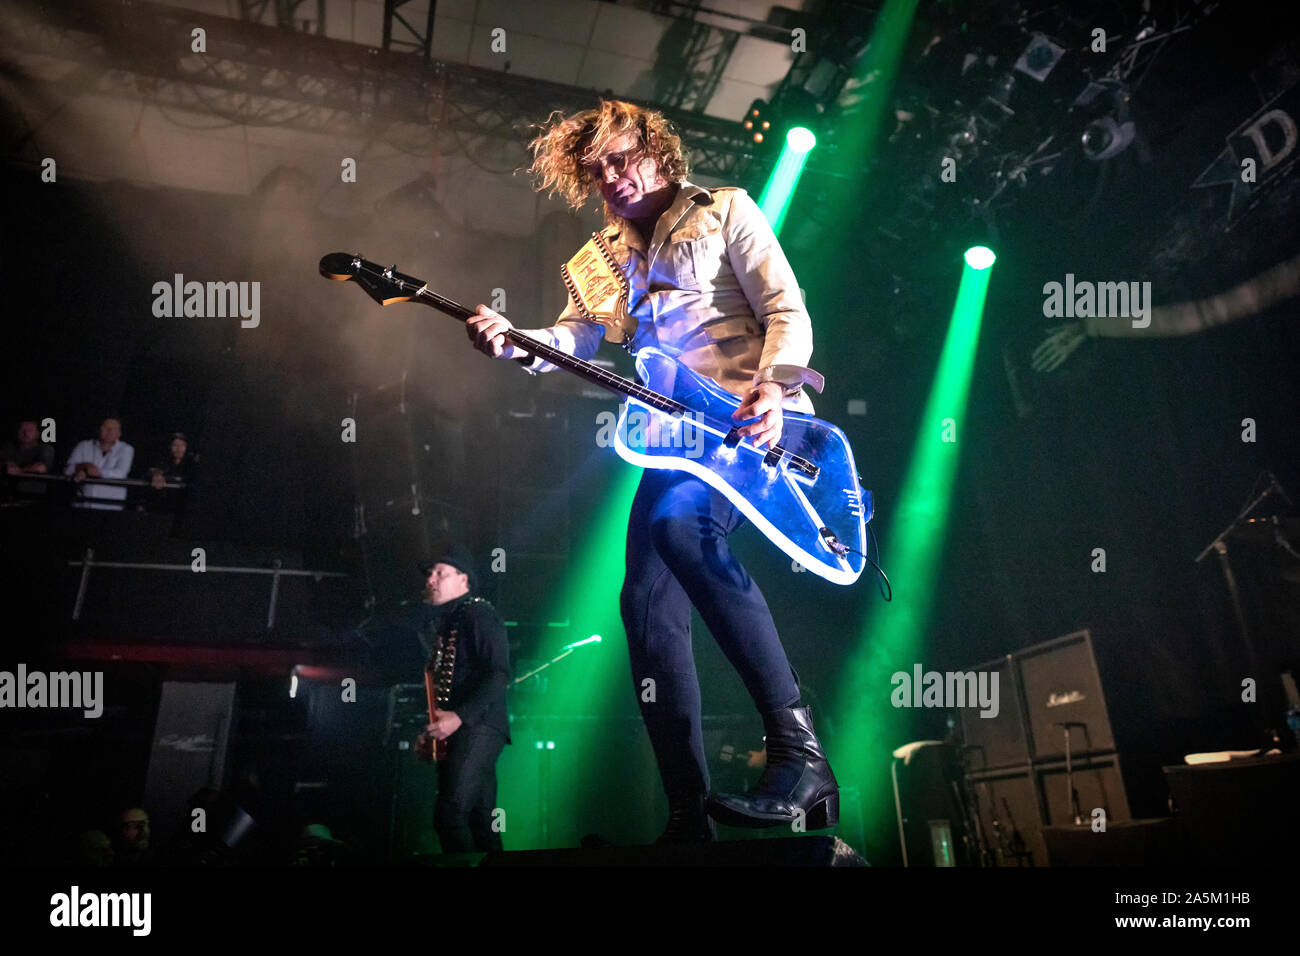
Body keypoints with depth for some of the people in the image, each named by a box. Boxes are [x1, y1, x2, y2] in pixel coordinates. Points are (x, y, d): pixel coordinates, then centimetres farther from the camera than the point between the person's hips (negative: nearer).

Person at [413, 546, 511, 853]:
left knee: (450, 813, -19)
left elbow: (499, 674, -16)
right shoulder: (440, 623, 23)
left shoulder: (478, 614, -4)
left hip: (478, 728, -9)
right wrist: (432, 730, 10)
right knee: (480, 821, 8)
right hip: (452, 735, 9)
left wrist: (460, 717, -24)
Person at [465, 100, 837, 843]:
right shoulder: (605, 257, 23)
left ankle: (798, 748, -30)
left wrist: (770, 388, -20)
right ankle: (690, 813, 1)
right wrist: (512, 341, -13)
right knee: (649, 603, -6)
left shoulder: (724, 211, 9)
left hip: (753, 419, -6)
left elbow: (787, 309, -1)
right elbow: (576, 337, 9)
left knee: (680, 520, -34)